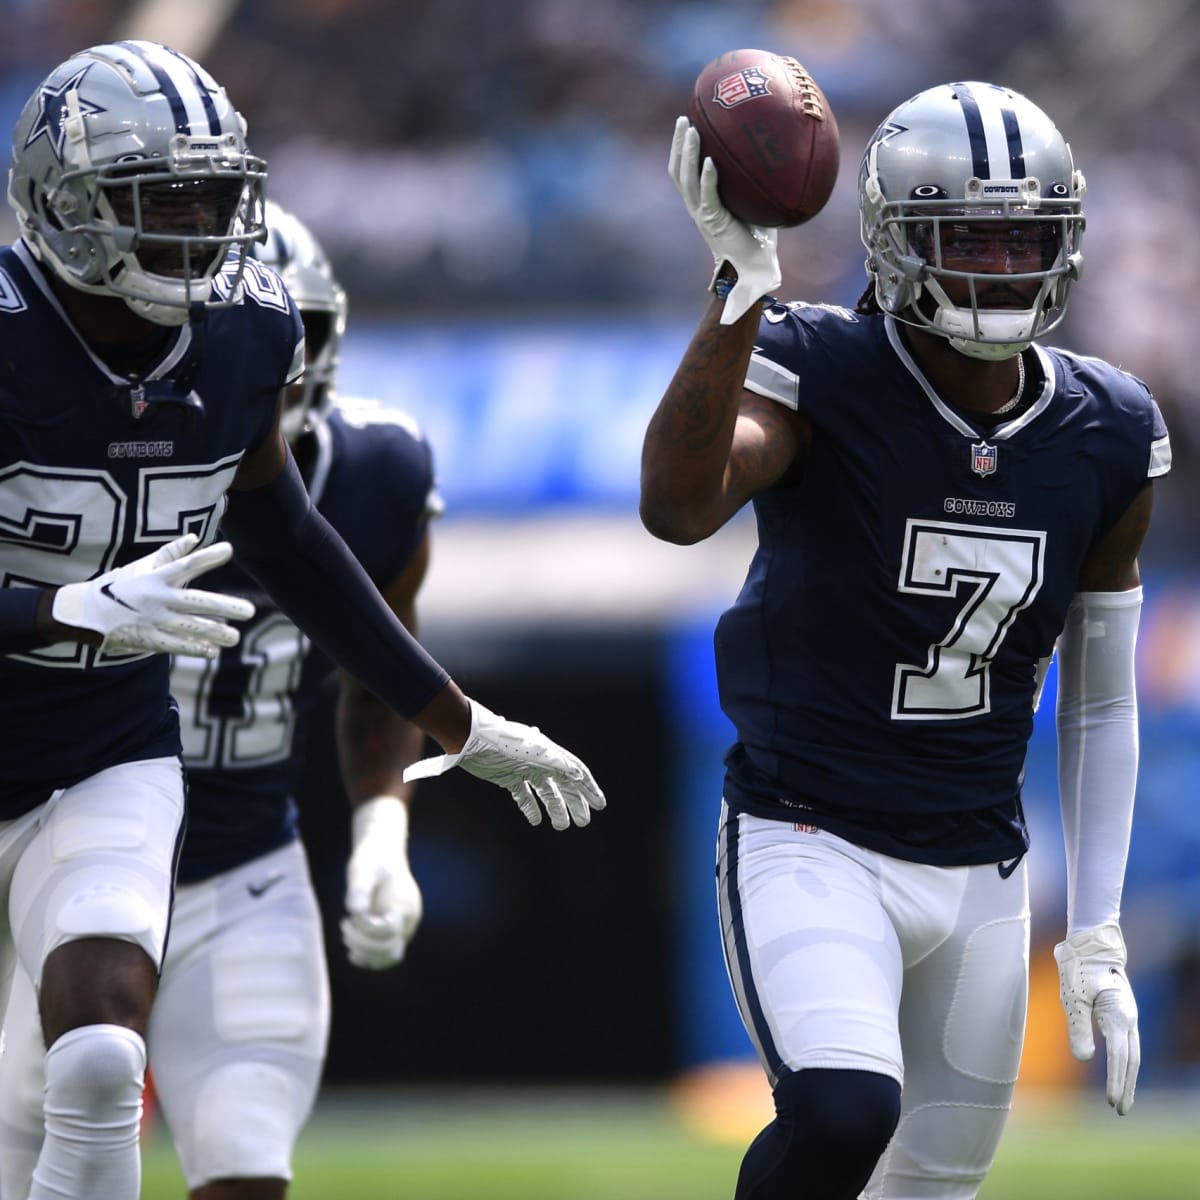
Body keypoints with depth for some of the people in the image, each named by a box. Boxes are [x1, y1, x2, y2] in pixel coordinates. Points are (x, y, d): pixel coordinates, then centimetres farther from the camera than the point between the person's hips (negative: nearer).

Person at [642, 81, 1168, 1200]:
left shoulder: (1108, 438, 1)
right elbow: (677, 507, -35)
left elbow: (1099, 705, 11)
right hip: (809, 846, -5)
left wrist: (1095, 940, 8)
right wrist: (741, 289, -41)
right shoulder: (818, 375, -13)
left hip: (981, 873, 5)